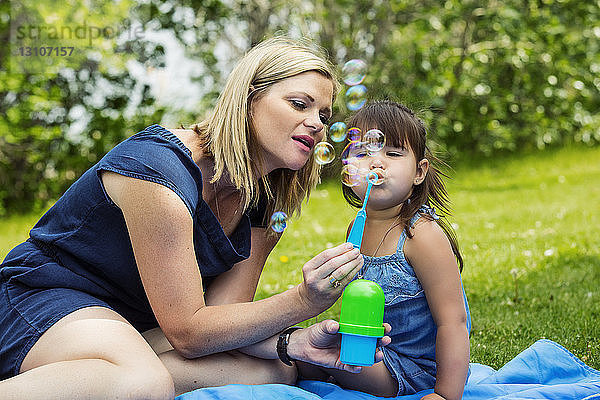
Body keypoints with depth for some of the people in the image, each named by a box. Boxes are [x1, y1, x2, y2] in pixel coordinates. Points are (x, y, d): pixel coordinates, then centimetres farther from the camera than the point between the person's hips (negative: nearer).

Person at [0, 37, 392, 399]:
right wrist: (304, 301, -32)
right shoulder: (157, 170, -26)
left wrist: (294, 343, -27)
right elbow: (189, 331, -24)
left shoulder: (263, 208, -1)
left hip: (138, 323, 9)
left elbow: (221, 317, -8)